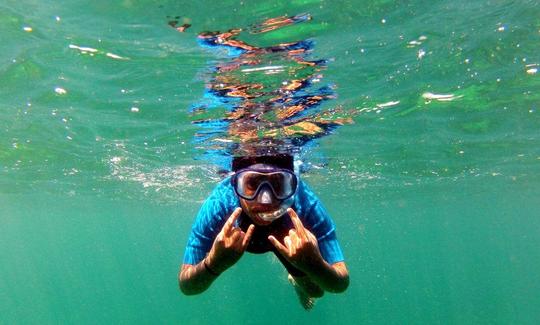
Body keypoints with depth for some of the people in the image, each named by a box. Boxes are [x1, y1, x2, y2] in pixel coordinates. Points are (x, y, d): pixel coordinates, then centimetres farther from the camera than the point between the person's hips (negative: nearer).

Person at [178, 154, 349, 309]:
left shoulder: (307, 205, -42)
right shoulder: (217, 207, -42)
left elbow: (341, 284, -35)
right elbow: (186, 286, -34)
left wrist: (314, 265, -57)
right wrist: (213, 264, -55)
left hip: (288, 239, 0)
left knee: (314, 290, 3)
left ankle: (297, 283, 38)